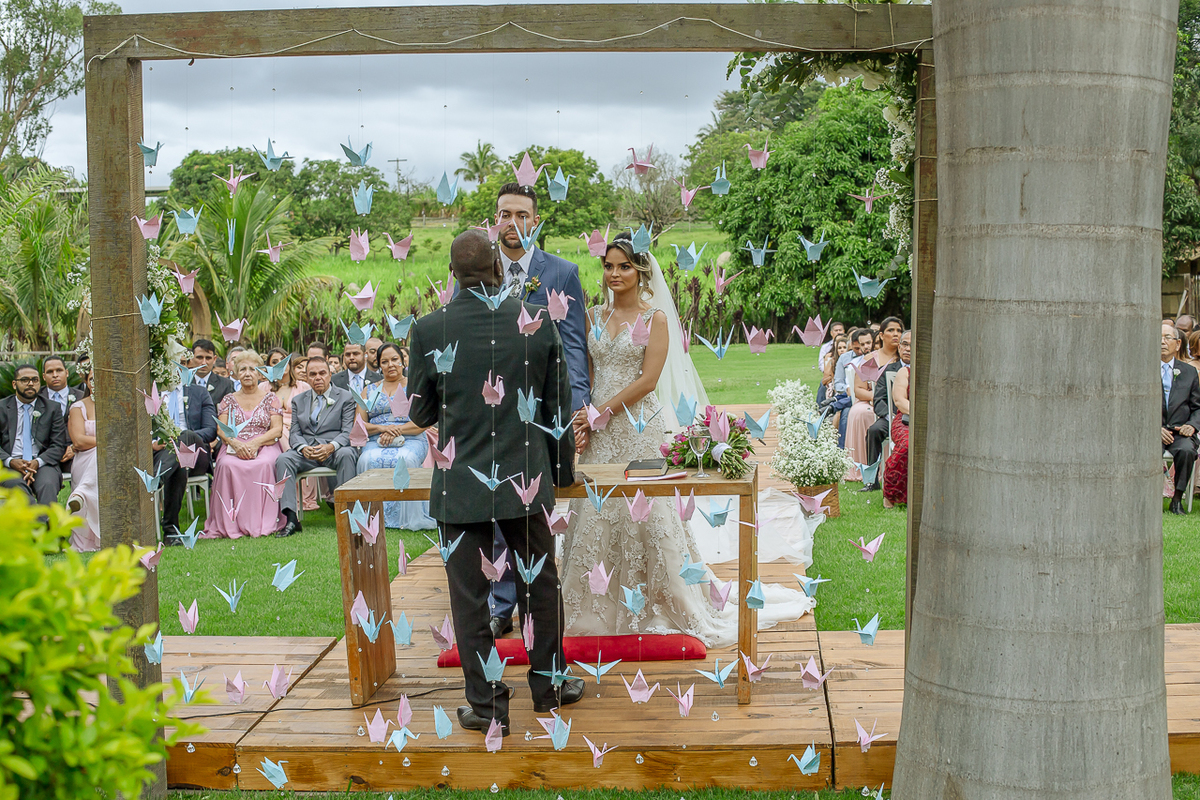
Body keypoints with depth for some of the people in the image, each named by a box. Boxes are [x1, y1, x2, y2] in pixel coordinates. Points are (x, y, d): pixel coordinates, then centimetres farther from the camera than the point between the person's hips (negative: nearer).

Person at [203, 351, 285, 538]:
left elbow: (277, 429, 3)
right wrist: (235, 443, -15)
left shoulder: (270, 398, 13)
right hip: (234, 448, 1)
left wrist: (255, 443, -15)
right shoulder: (229, 400, 18)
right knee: (228, 465, -34)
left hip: (264, 447, -1)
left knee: (264, 464, -37)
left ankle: (260, 524, -33)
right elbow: (221, 429, 7)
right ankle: (231, 524, -32)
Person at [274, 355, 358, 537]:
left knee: (346, 454, -37)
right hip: (306, 452, 3)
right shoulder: (298, 400, 18)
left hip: (335, 450, -3)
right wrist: (303, 448, -15)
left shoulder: (345, 397, 7)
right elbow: (294, 433, 10)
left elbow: (348, 432, -3)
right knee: (284, 459, -26)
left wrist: (331, 446, -25)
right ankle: (291, 519, -32)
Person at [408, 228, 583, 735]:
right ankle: (549, 685, 29)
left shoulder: (428, 330, -9)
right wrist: (563, 470, 17)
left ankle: (487, 704, 15)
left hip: (461, 485, -1)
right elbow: (559, 406, 3)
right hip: (525, 479, 2)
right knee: (539, 584, 17)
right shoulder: (538, 322, -5)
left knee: (470, 597, 8)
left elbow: (420, 412, 2)